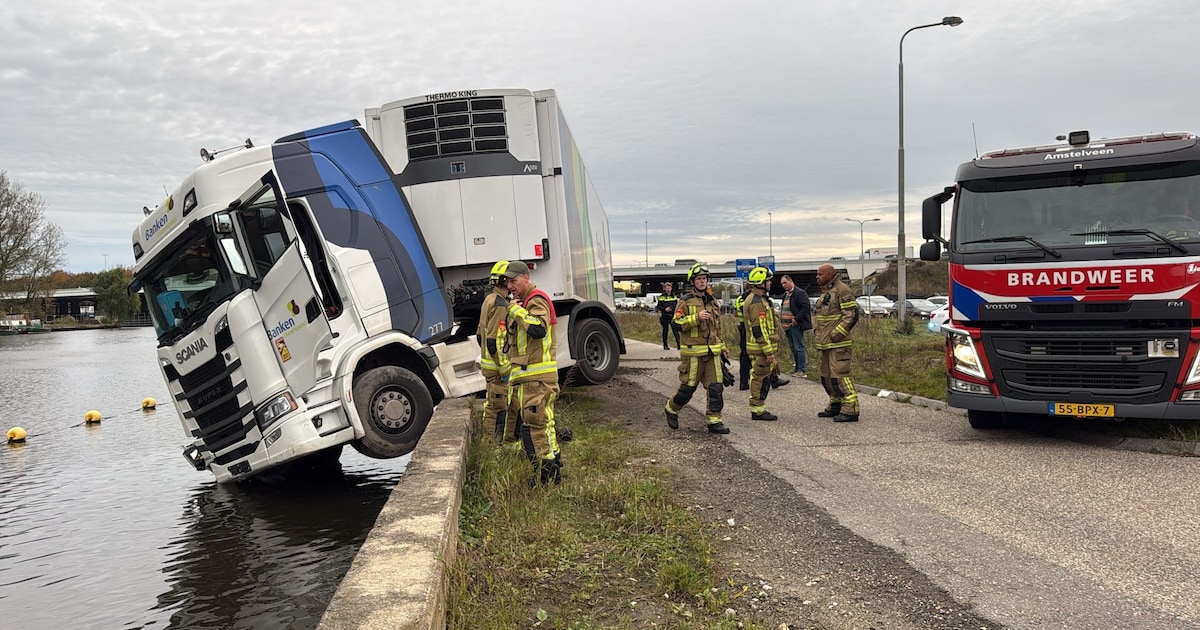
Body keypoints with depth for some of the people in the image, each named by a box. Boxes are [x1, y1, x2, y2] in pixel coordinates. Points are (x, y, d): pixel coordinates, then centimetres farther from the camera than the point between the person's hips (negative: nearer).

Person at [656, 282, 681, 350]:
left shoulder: (674, 296, 12)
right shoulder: (662, 297, 1)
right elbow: (659, 306, -4)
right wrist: (665, 309, -21)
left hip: (673, 316, 2)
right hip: (665, 316, -2)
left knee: (675, 330, -8)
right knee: (665, 330, 5)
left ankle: (678, 344, -13)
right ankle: (665, 345, 15)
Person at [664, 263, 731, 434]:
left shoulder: (713, 302, 16)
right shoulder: (685, 301, -4)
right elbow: (677, 323, -10)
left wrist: (722, 347, 21)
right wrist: (696, 317, -20)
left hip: (712, 352, 6)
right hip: (693, 352, -5)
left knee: (716, 387, -1)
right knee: (688, 387, 0)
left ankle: (714, 421, 7)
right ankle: (671, 409, 25)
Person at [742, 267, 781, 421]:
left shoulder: (758, 299, 17)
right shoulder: (757, 303, -19)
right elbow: (759, 330, -23)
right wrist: (769, 352, -22)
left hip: (762, 348, 11)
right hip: (761, 349, -11)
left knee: (759, 378, 14)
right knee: (761, 379, -4)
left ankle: (758, 409, 21)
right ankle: (757, 411, 2)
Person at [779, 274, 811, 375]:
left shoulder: (800, 293, -10)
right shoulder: (785, 294, 18)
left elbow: (806, 307, -19)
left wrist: (796, 319, -20)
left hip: (796, 325, -9)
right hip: (788, 326, 9)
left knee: (799, 347, -7)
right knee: (793, 348, 12)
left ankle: (802, 369, -3)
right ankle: (797, 368, 19)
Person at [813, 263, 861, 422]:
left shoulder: (842, 290, -13)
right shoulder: (825, 292, 18)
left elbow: (852, 314, -19)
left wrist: (837, 334, -22)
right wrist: (818, 336, 17)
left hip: (838, 343, -10)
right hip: (826, 343, 10)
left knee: (839, 375, -12)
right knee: (827, 376, 15)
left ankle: (850, 410, -9)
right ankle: (835, 406, 26)